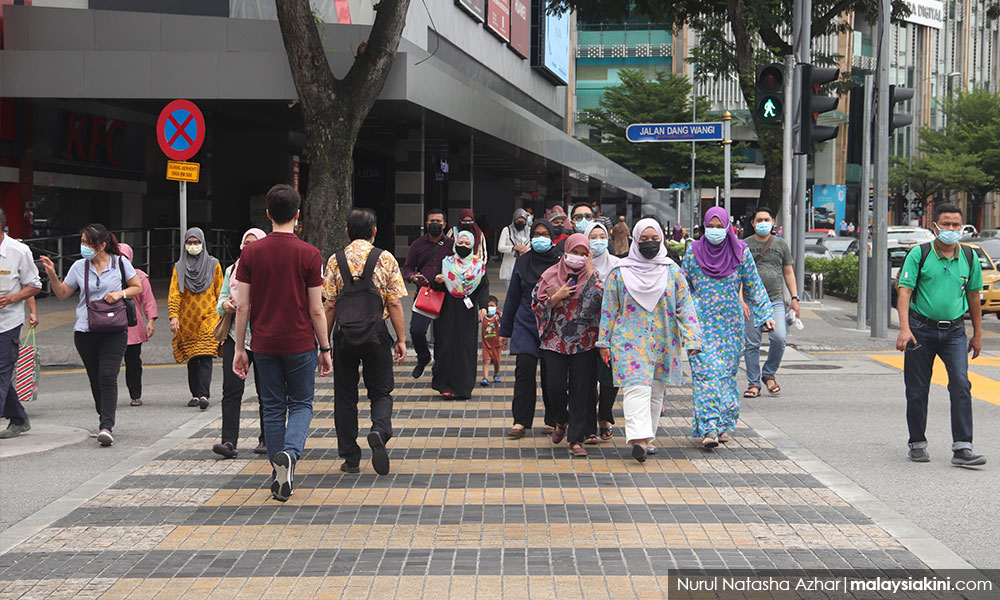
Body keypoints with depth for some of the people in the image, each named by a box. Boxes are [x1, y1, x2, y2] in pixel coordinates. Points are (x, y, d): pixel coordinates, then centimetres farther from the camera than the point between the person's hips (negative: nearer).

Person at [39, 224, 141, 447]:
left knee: (108, 377, -15)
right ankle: (105, 420, 29)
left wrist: (121, 293, -9)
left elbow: (138, 287, 10)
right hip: (85, 332, 3)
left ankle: (107, 428, -20)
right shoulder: (79, 267, 5)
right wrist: (52, 274, -4)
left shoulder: (120, 263, 0)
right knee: (95, 379, 11)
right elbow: (62, 293, 11)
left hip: (114, 330, -3)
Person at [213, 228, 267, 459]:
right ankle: (228, 442, -13)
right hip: (236, 335, 2)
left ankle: (266, 439, 19)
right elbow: (221, 299, 19)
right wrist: (225, 305, -3)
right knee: (231, 389, -9)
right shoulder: (232, 270, 15)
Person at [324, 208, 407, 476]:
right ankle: (379, 430, -19)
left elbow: (330, 306, 0)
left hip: (344, 335, 1)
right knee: (380, 391, 11)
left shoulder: (335, 261, 1)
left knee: (345, 396, 10)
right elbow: (394, 304, -5)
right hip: (376, 333, -1)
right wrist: (401, 339, 1)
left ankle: (350, 459, 12)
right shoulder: (386, 260, -2)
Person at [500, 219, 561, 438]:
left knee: (551, 374, 2)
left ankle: (553, 420, 16)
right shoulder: (523, 262, 8)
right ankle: (521, 421, -5)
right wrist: (505, 330, 14)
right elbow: (513, 297, 14)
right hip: (526, 325, 1)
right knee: (524, 370, -9)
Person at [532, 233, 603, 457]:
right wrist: (558, 296, -9)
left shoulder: (593, 276, 5)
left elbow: (600, 300, -11)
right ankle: (562, 421, 28)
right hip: (555, 340, 1)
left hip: (584, 343, 0)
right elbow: (537, 304, 4)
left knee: (581, 389, -4)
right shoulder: (550, 275, 6)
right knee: (555, 387, -4)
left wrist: (590, 274, -12)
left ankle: (576, 439, 3)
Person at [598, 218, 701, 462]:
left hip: (664, 342, 3)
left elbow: (685, 306, 5)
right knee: (637, 388, -17)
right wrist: (604, 342, 3)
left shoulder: (672, 271, 6)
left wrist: (692, 339, -4)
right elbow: (609, 308, 6)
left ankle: (647, 437, 21)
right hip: (630, 340, -3)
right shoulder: (620, 272, 3)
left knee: (656, 392, 9)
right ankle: (638, 438, -27)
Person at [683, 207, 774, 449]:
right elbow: (683, 287, 11)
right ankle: (709, 429, -17)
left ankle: (724, 424, 17)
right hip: (701, 323, -1)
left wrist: (766, 315, -2)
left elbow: (754, 286, 6)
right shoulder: (693, 252, 3)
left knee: (727, 372, 5)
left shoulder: (741, 252, 2)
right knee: (706, 373, -12)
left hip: (731, 323, 1)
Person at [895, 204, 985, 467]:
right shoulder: (919, 255, -4)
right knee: (917, 391, 4)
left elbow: (973, 296, 15)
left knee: (961, 384, -13)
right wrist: (904, 329, -21)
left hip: (954, 330, 2)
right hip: (921, 329, -2)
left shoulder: (969, 257, 6)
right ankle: (917, 444, 19)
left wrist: (978, 334, 17)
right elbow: (904, 291, -9)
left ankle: (962, 448, -14)